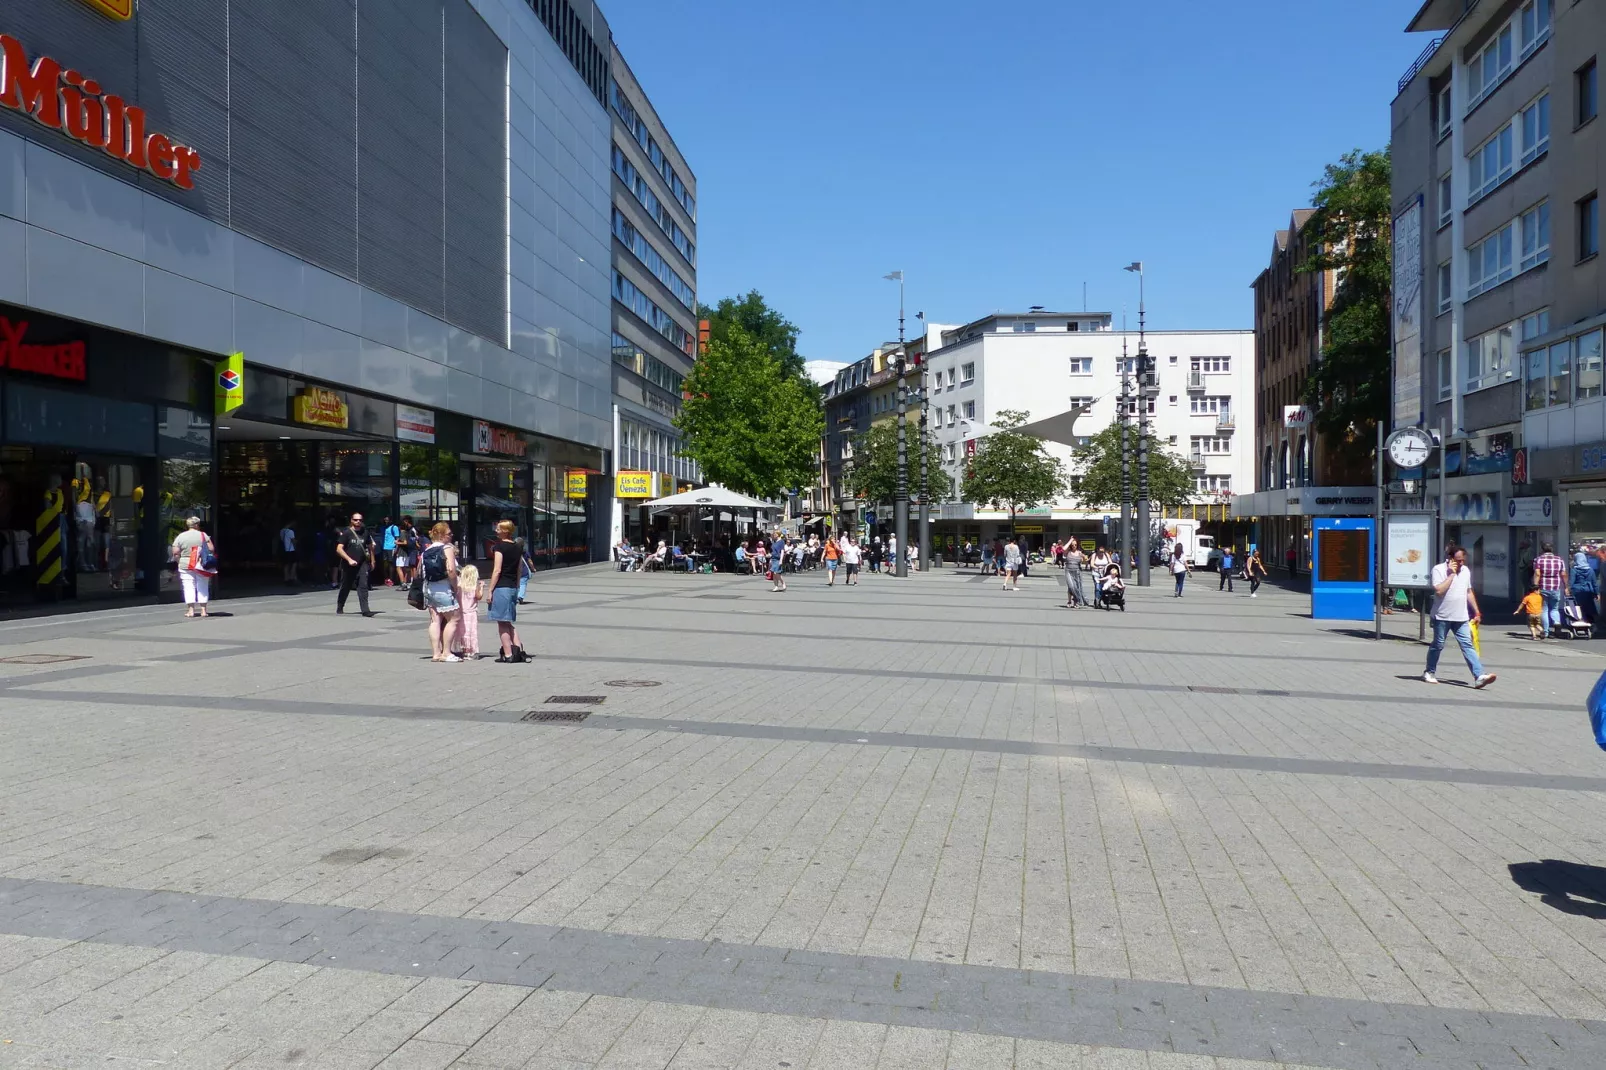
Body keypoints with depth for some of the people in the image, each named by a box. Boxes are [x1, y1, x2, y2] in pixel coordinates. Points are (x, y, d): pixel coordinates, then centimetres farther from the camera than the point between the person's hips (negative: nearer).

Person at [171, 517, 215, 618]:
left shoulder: (180, 537, 1)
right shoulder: (203, 535, -1)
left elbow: (176, 553, -4)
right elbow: (211, 549, -6)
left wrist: (180, 562, 9)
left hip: (186, 565, 0)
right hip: (202, 566, 0)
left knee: (189, 587, 1)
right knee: (203, 587, 6)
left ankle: (190, 610, -5)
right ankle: (203, 610, 3)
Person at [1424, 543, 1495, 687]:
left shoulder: (1466, 571, 10)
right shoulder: (1438, 569, -10)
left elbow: (1469, 592, 19)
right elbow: (1439, 590, -23)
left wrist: (1476, 612, 18)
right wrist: (1451, 574, -19)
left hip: (1461, 617, 5)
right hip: (1442, 617, -5)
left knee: (1467, 646, -3)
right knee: (1437, 646, 6)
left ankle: (1479, 676, -12)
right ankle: (1429, 673, 21)